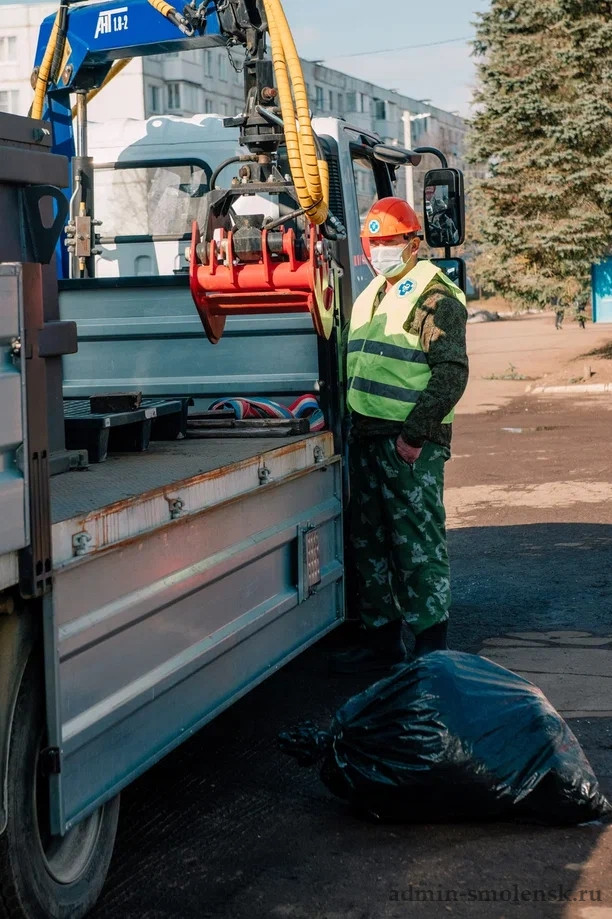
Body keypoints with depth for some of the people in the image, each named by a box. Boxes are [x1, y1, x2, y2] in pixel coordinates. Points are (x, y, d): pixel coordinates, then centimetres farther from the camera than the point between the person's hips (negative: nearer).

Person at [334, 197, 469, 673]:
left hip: (411, 443, -9)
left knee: (418, 543, -5)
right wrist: (351, 424, 16)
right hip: (366, 438, 9)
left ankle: (432, 645, 2)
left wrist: (415, 433, -19)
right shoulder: (370, 298, 19)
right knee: (369, 542, 12)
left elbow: (451, 374, -15)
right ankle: (382, 637, 23)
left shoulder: (435, 298, -8)